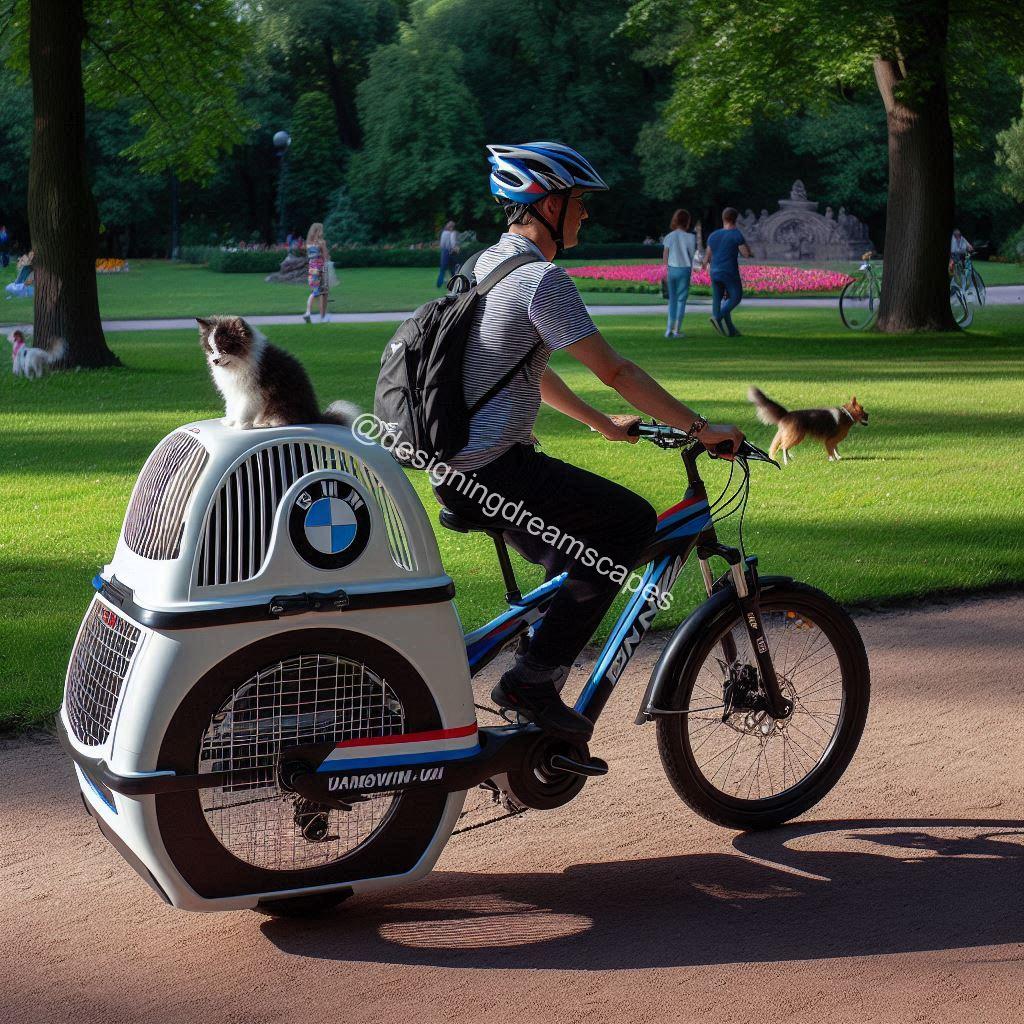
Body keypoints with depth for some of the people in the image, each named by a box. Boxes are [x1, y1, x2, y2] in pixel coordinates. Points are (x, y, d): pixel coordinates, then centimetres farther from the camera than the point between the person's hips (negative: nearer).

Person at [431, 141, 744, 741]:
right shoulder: (541, 279, -13)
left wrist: (605, 424, 32)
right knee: (633, 522, -6)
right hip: (496, 471, -10)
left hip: (453, 471, 10)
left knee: (575, 556, 23)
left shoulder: (485, 265, 18)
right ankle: (533, 680, -8)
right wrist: (701, 428, -10)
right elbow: (615, 372, -16)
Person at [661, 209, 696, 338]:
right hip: (684, 269, -3)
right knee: (681, 299, 4)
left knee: (672, 299, 14)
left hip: (672, 269, 3)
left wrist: (667, 267, 14)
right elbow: (692, 254, -6)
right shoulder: (690, 237, -8)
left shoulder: (669, 236, 1)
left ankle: (669, 329, 13)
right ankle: (677, 330, 4)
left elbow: (665, 255, 3)